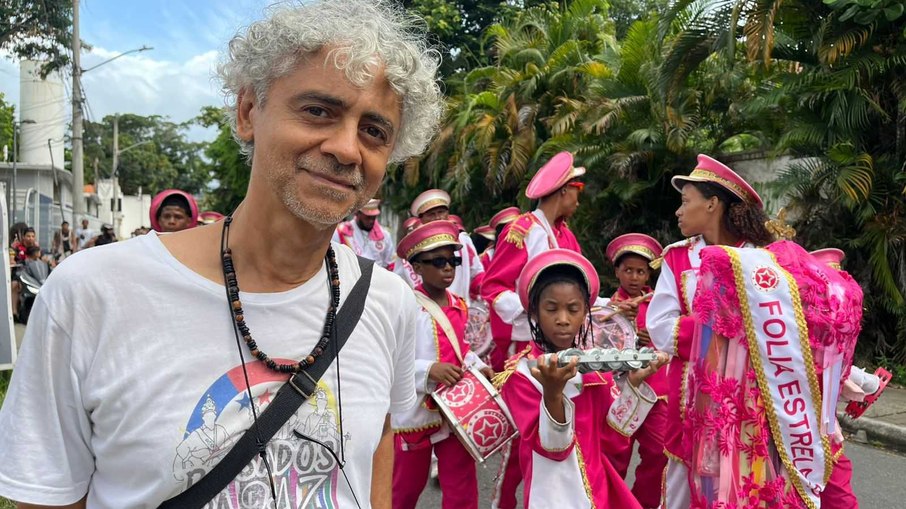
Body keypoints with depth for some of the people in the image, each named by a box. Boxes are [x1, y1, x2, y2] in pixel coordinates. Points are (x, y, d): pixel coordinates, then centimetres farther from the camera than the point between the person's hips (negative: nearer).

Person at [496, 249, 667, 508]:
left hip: (597, 485, 5)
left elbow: (615, 427, 0)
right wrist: (552, 392, -36)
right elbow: (551, 447, -20)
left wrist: (634, 382, -14)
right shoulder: (521, 372, -15)